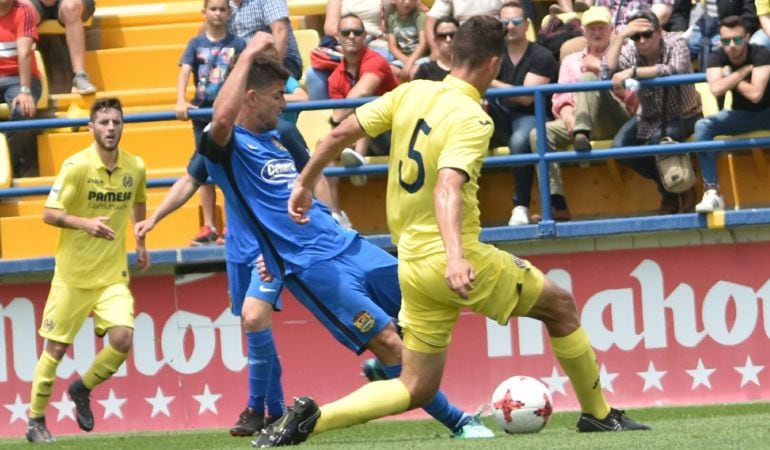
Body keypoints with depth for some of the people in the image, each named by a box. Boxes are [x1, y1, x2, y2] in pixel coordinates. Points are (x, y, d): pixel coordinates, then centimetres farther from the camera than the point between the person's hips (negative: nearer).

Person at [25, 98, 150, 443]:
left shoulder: (135, 168, 0)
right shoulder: (76, 166, -13)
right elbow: (49, 214, -14)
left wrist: (141, 243, 21)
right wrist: (85, 223, -29)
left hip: (113, 276, 3)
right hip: (72, 275, -3)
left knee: (122, 338, -16)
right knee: (56, 348, 2)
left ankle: (82, 389, 12)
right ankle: (36, 421, 19)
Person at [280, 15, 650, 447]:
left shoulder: (411, 93, 4)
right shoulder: (472, 119, -16)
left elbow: (341, 133, 8)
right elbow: (447, 188, -31)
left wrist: (304, 184, 22)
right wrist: (455, 256, -44)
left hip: (411, 262, 7)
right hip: (455, 261, -7)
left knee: (417, 388, 13)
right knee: (562, 307, 14)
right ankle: (599, 414, 25)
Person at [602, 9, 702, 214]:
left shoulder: (675, 44, -18)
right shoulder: (630, 51, -9)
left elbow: (674, 70, -40)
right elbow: (607, 74, -24)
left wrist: (632, 72, -42)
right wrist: (621, 36, -28)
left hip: (683, 115, -5)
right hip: (649, 118, 5)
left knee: (657, 138, -35)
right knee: (620, 146, -19)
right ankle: (667, 185, 3)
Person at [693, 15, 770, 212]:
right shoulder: (717, 58, -11)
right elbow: (716, 89, -30)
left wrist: (730, 78, -20)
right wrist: (744, 71, -26)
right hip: (741, 115, 3)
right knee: (702, 126, -25)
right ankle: (712, 192, -32)